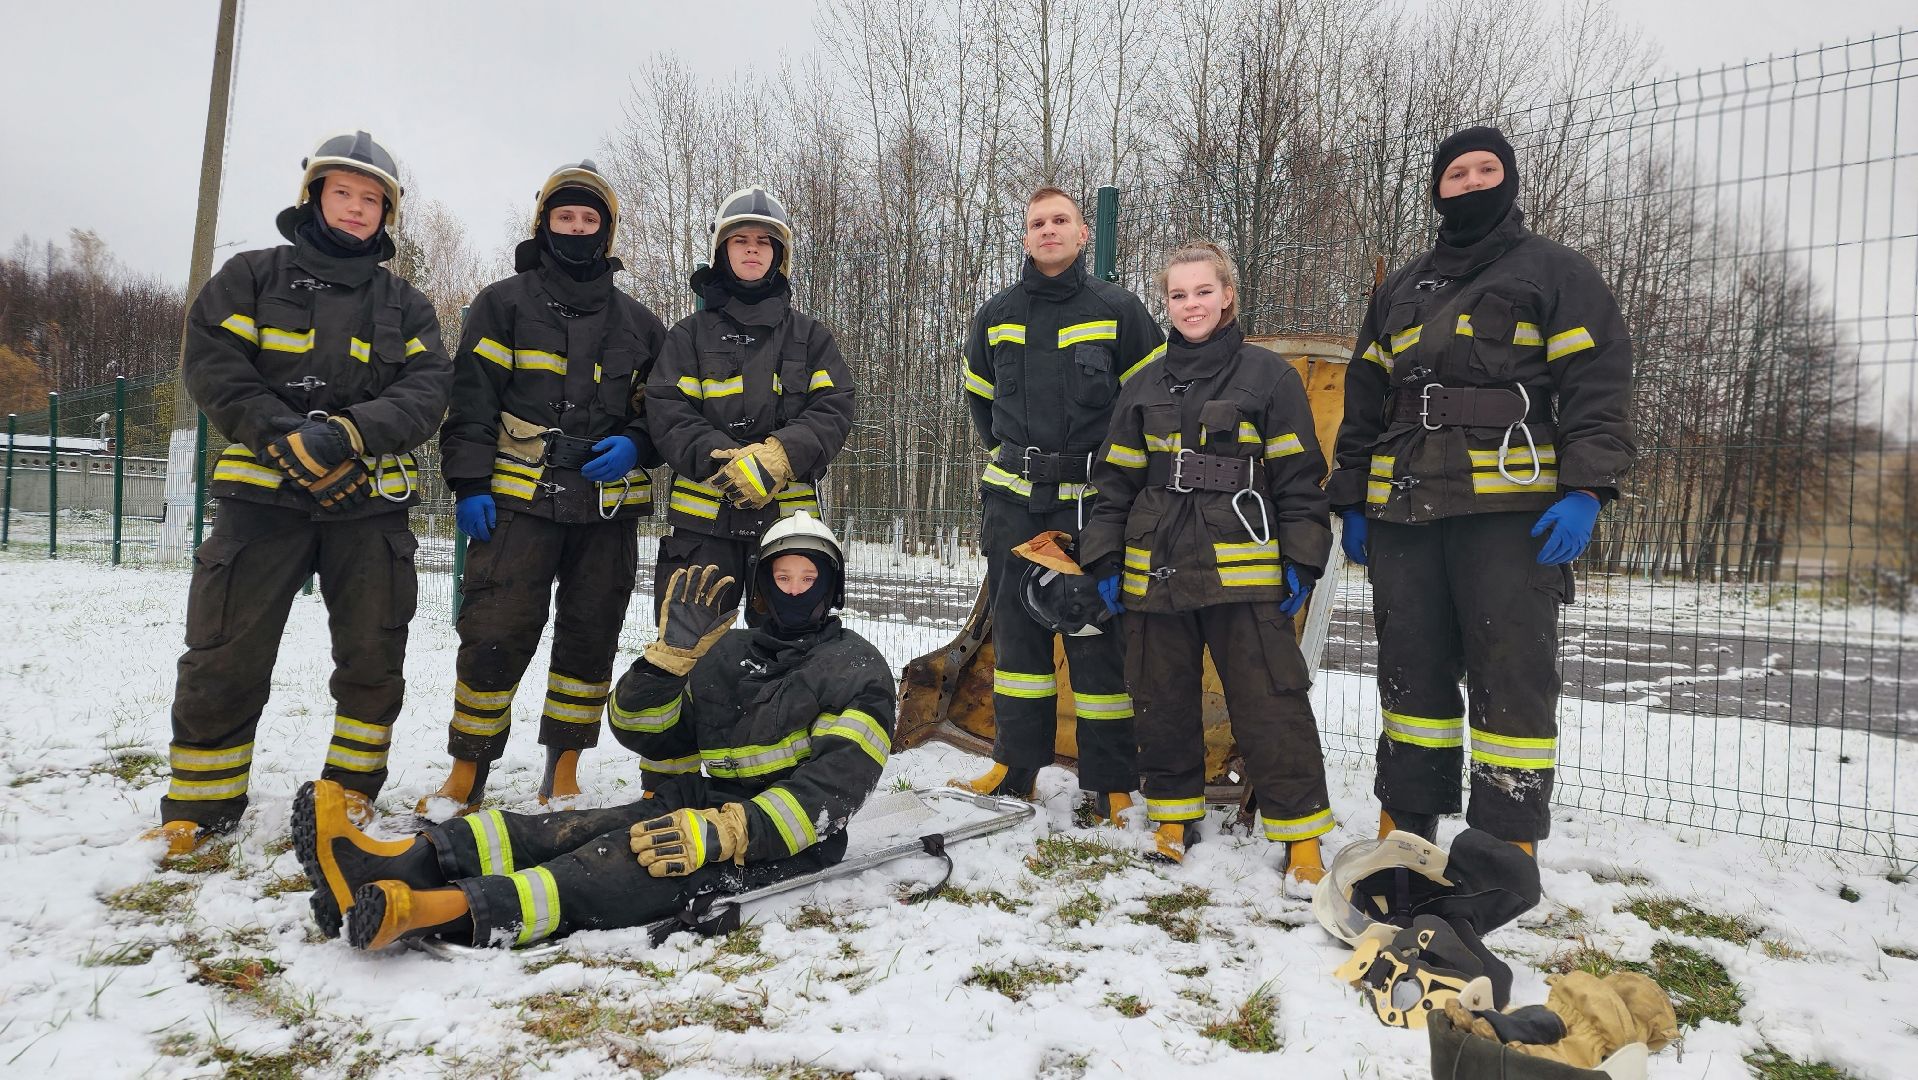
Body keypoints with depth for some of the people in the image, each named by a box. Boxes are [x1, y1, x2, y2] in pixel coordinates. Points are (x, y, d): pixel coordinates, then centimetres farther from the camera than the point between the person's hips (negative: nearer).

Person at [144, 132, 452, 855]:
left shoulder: (405, 306, 13)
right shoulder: (253, 276, 9)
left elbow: (427, 388, -1)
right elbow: (211, 362, -2)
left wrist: (350, 433, -18)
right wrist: (282, 437, -17)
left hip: (370, 501, 2)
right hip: (263, 494, -1)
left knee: (374, 657, 5)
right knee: (226, 658, 1)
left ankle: (350, 789, 21)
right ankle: (200, 803, 16)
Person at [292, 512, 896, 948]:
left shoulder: (857, 668, -1)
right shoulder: (725, 654, 16)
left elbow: (835, 785, -15)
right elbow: (641, 731, 6)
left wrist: (726, 834, -27)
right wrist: (676, 648, -11)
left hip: (789, 840, -5)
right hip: (711, 802, 5)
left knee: (634, 862, -31)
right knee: (580, 831, -21)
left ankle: (451, 911, -49)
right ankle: (386, 867, -37)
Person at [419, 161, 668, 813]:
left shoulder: (637, 322, 17)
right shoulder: (504, 304, 9)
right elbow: (471, 398, 2)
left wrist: (635, 445, -3)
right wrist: (469, 484, -8)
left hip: (609, 505, 3)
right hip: (519, 499, -3)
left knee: (589, 640, 6)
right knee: (494, 637, -8)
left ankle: (563, 774, 19)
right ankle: (466, 775, 8)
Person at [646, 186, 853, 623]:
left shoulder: (810, 335, 13)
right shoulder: (691, 334, 10)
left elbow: (834, 410, 1)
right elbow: (666, 411, -1)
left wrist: (777, 456, -17)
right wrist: (726, 463, -18)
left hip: (788, 511, 1)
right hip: (703, 517, 0)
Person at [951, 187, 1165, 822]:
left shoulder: (1118, 310, 0)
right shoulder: (996, 316, 10)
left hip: (1093, 500, -3)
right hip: (1014, 500, 4)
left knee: (1098, 637, -2)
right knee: (1017, 630, 9)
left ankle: (1111, 784, 6)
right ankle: (1014, 767, 19)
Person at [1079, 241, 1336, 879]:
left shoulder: (1269, 377, 2)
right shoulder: (1145, 387, 12)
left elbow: (1299, 478, 1)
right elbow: (1115, 479, 13)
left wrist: (1301, 562, -5)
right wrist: (1106, 561, 6)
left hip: (1243, 573, -4)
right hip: (1155, 571, 4)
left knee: (1270, 704, -3)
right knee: (1163, 701, 10)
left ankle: (1300, 833, 8)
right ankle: (1174, 816, 26)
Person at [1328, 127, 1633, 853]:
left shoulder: (1556, 273, 8)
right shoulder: (1400, 290, 22)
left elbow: (1597, 385, -3)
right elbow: (1365, 403, 21)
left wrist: (1585, 491, -16)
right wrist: (1352, 504, 14)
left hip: (1511, 514, -4)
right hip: (1403, 513, 5)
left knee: (1511, 676, -4)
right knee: (1411, 670, 9)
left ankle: (1509, 844, 5)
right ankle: (1405, 827, 20)